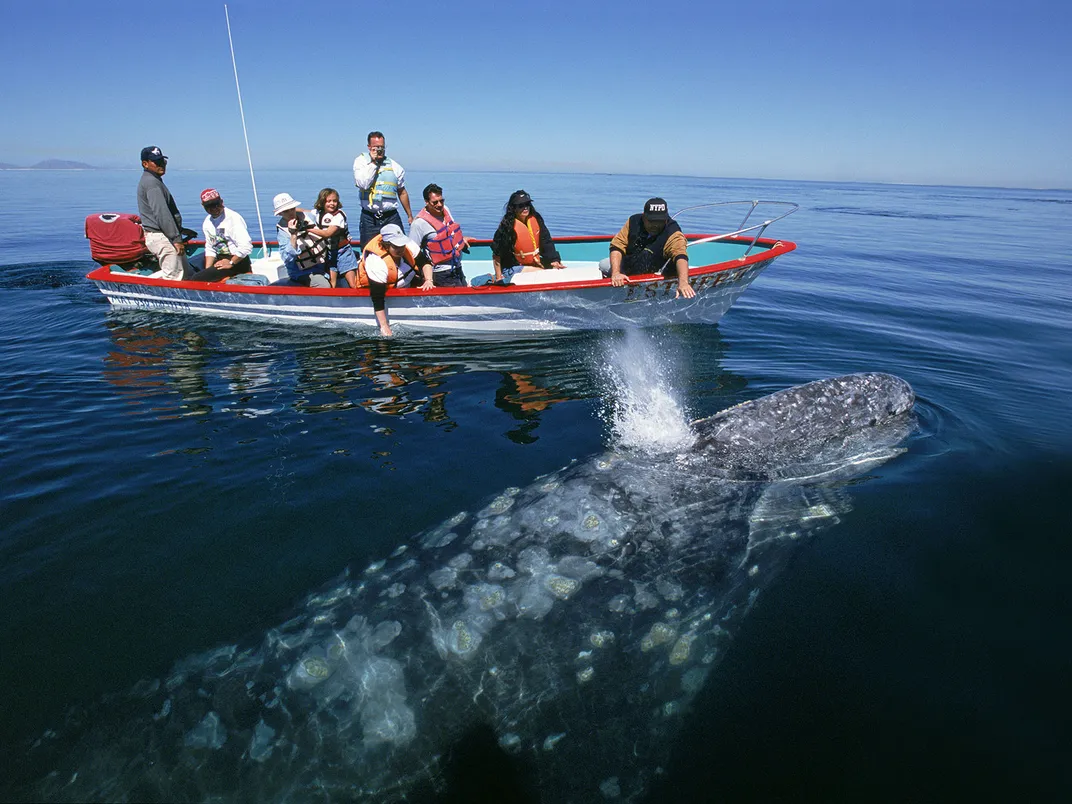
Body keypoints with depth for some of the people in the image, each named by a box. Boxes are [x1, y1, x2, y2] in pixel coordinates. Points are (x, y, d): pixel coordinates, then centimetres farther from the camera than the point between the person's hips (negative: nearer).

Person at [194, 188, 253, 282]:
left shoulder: (234, 218, -15)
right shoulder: (207, 222, 11)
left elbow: (246, 246, -22)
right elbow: (210, 249, 15)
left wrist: (231, 263, -16)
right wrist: (207, 270, 2)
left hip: (237, 261, -9)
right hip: (220, 259, 9)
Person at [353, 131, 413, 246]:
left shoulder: (394, 166, 8)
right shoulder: (361, 161, 2)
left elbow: (402, 192, 17)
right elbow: (363, 184, -15)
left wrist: (409, 215, 20)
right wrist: (373, 163, -10)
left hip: (391, 217, 1)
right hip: (369, 218, -1)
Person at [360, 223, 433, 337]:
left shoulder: (408, 245, -25)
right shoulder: (376, 262, -39)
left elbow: (425, 262, -9)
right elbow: (377, 298, -39)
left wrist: (428, 280, -29)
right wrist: (384, 326, -41)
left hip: (404, 282, 6)